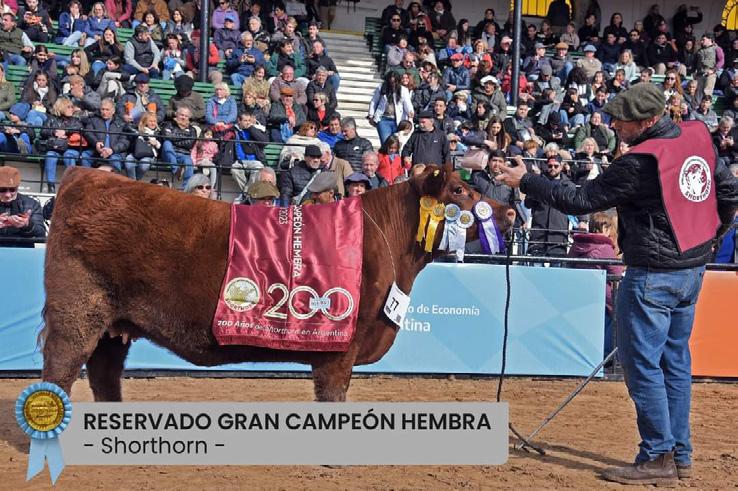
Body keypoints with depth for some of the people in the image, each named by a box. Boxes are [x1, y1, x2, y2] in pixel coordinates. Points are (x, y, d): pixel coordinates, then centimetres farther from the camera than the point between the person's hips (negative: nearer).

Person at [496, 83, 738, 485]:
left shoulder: (640, 162, -20)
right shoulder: (698, 138, 3)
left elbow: (579, 201, -14)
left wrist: (525, 181, -6)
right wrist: (706, 238, 22)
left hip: (653, 274, -9)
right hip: (692, 270, 9)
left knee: (642, 363, -1)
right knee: (675, 362, 15)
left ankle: (658, 457, 1)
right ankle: (680, 454, 20)